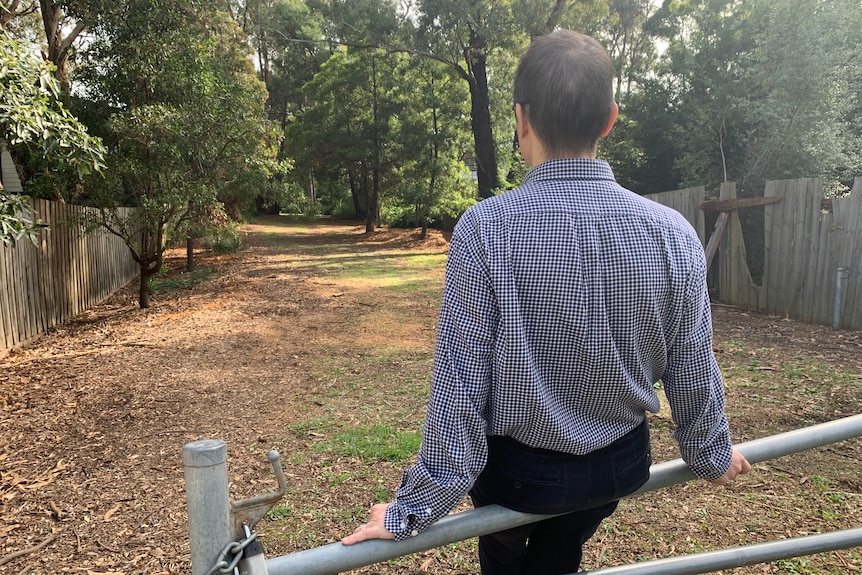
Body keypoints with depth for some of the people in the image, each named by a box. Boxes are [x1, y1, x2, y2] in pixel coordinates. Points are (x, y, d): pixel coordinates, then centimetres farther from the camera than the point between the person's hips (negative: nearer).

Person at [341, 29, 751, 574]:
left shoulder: (485, 230, -27)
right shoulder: (674, 233, -16)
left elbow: (460, 383, -24)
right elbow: (692, 372, -7)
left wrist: (414, 508, -12)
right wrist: (712, 456, 14)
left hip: (519, 470, -2)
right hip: (620, 466, 3)